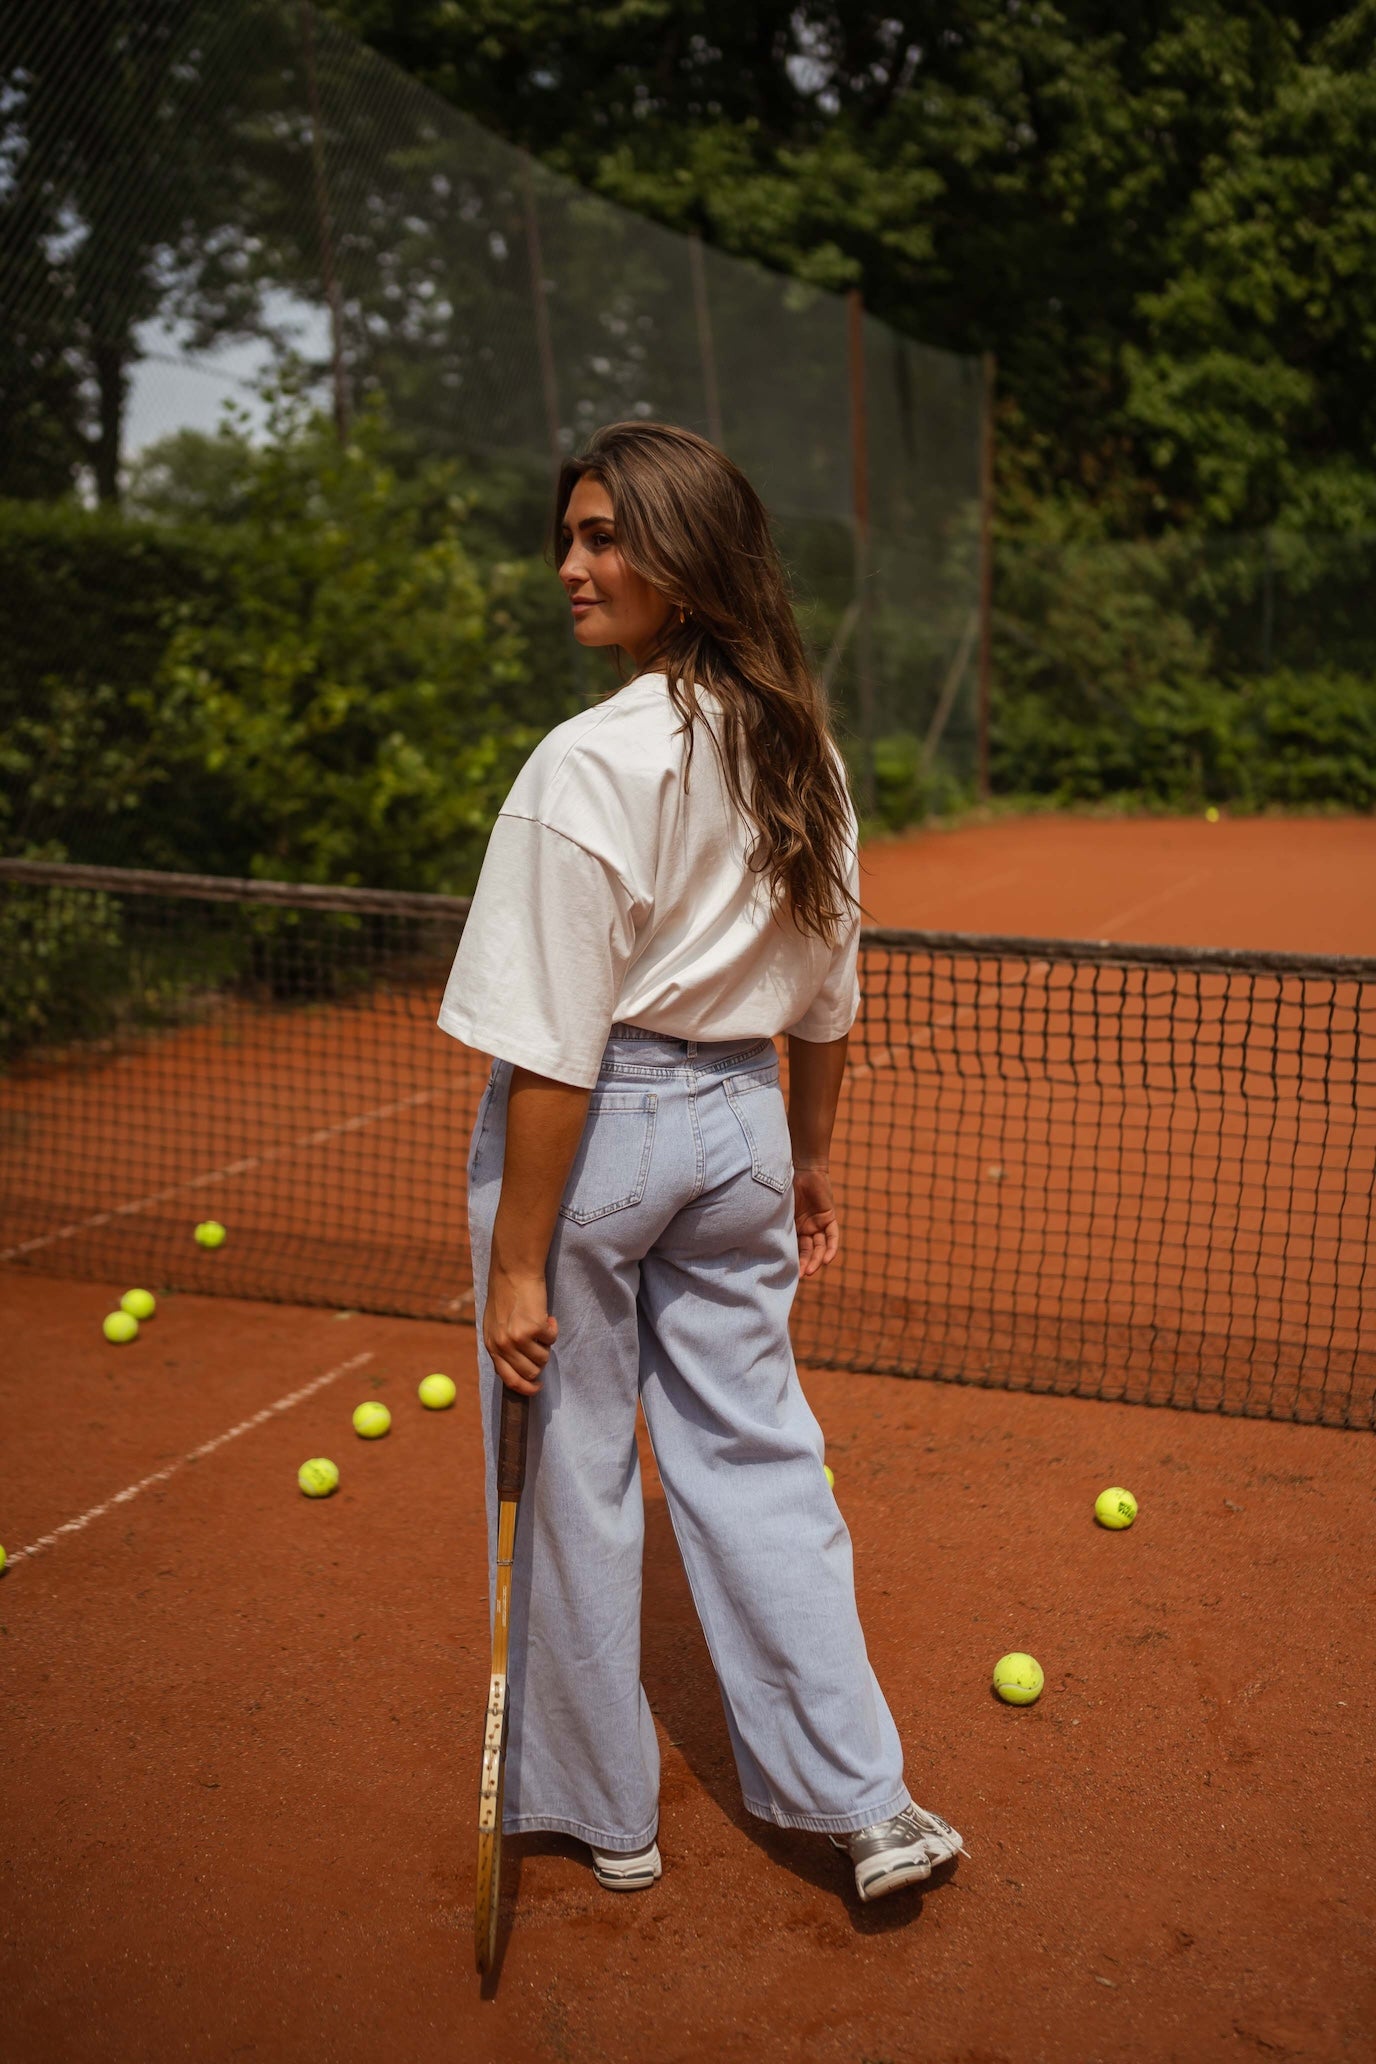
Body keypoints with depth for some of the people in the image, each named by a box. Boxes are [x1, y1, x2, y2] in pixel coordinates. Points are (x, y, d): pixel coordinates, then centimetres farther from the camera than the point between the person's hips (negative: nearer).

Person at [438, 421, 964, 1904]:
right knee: (755, 1455, 16)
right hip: (739, 1121, 7)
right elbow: (825, 999, 11)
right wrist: (809, 1159, 22)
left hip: (598, 1128, -6)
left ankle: (600, 1809, 29)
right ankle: (864, 1804, 22)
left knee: (571, 1475, 11)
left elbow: (555, 1047, -20)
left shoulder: (591, 764, -20)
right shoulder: (805, 753, 3)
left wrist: (516, 1265, -15)